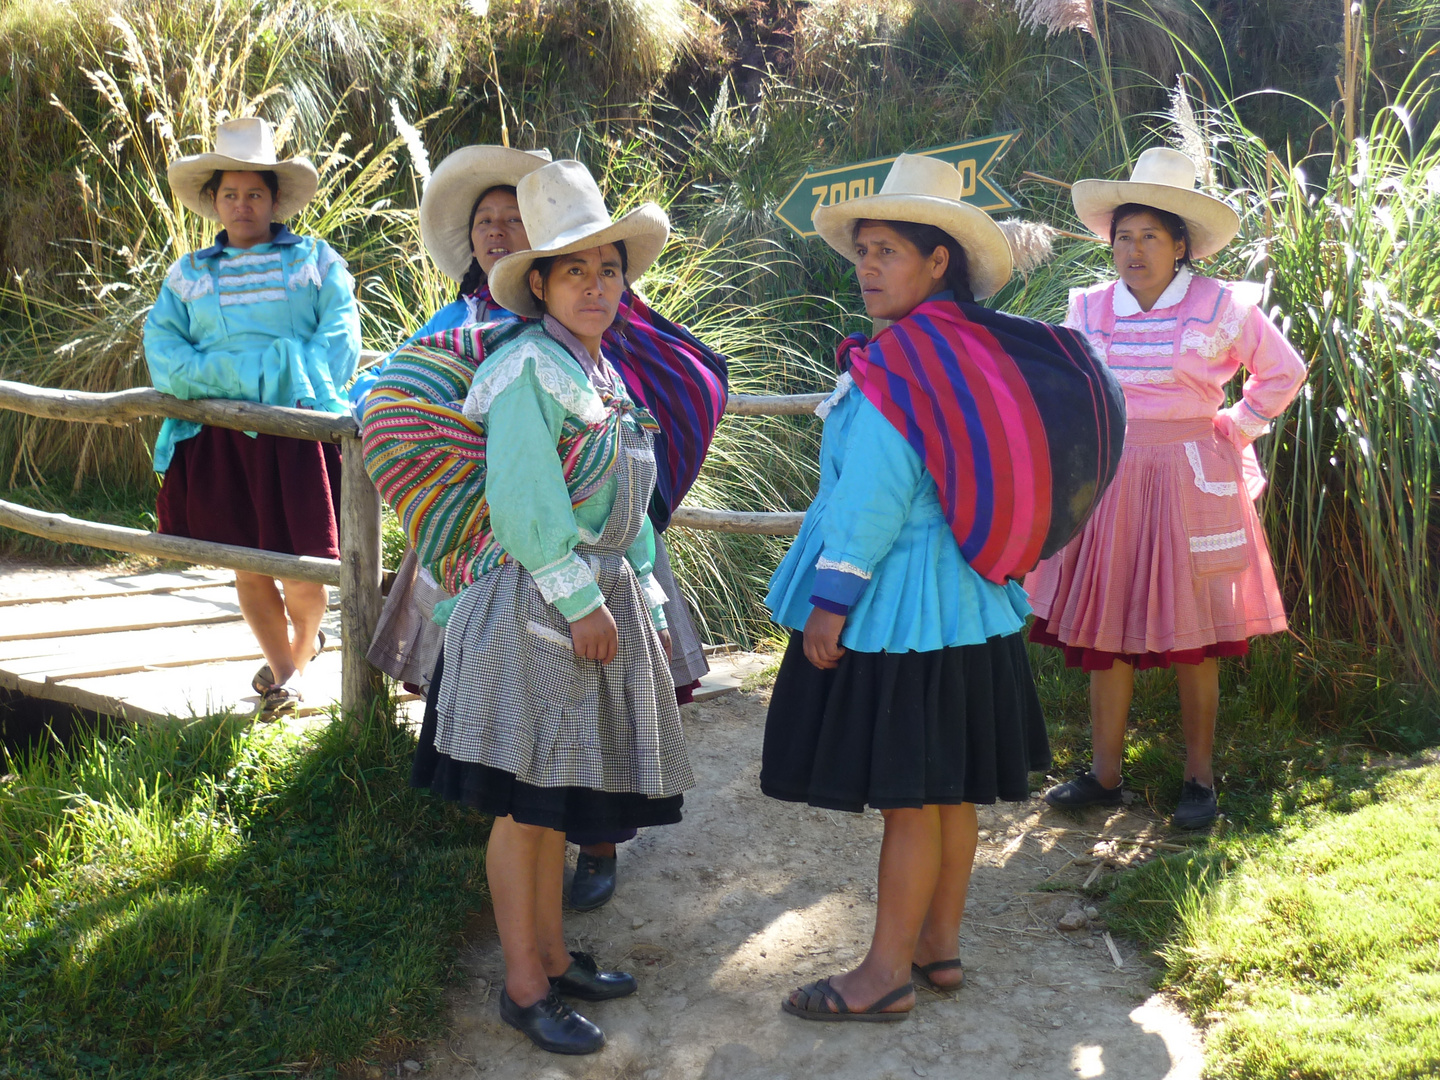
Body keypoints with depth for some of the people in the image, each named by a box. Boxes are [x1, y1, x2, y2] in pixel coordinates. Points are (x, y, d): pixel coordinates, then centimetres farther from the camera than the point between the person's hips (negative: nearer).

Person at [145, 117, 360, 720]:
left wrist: (291, 379, -16)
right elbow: (161, 344, 6)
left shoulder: (315, 260, 11)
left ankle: (302, 647, 19)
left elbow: (340, 336, 0)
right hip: (217, 437, 3)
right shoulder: (188, 275, 18)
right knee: (246, 563, 5)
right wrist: (227, 379, -11)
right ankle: (283, 665, 22)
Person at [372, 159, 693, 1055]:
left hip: (598, 601, 9)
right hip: (531, 608, -8)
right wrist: (580, 602, -18)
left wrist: (648, 606, 16)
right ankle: (525, 988, 10)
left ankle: (553, 954, 29)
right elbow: (525, 504, -20)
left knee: (558, 797, 17)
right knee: (525, 803, 0)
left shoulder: (604, 373, 14)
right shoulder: (528, 367, -14)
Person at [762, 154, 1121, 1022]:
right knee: (949, 788, 16)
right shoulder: (981, 348, 7)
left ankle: (887, 975, 11)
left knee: (907, 795, 0)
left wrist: (831, 598, -15)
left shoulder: (899, 360, -19)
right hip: (968, 601, 9)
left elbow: (873, 495, -21)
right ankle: (940, 946, 29)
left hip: (898, 607, -9)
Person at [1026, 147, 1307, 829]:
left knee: (1192, 634, 1)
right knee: (1102, 627, 3)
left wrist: (1231, 432, 4)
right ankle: (1105, 775, 13)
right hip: (1110, 483, 3)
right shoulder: (1091, 309, 5)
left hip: (1189, 483, -3)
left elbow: (1283, 374, 8)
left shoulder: (1221, 307, -3)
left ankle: (1199, 779, 12)